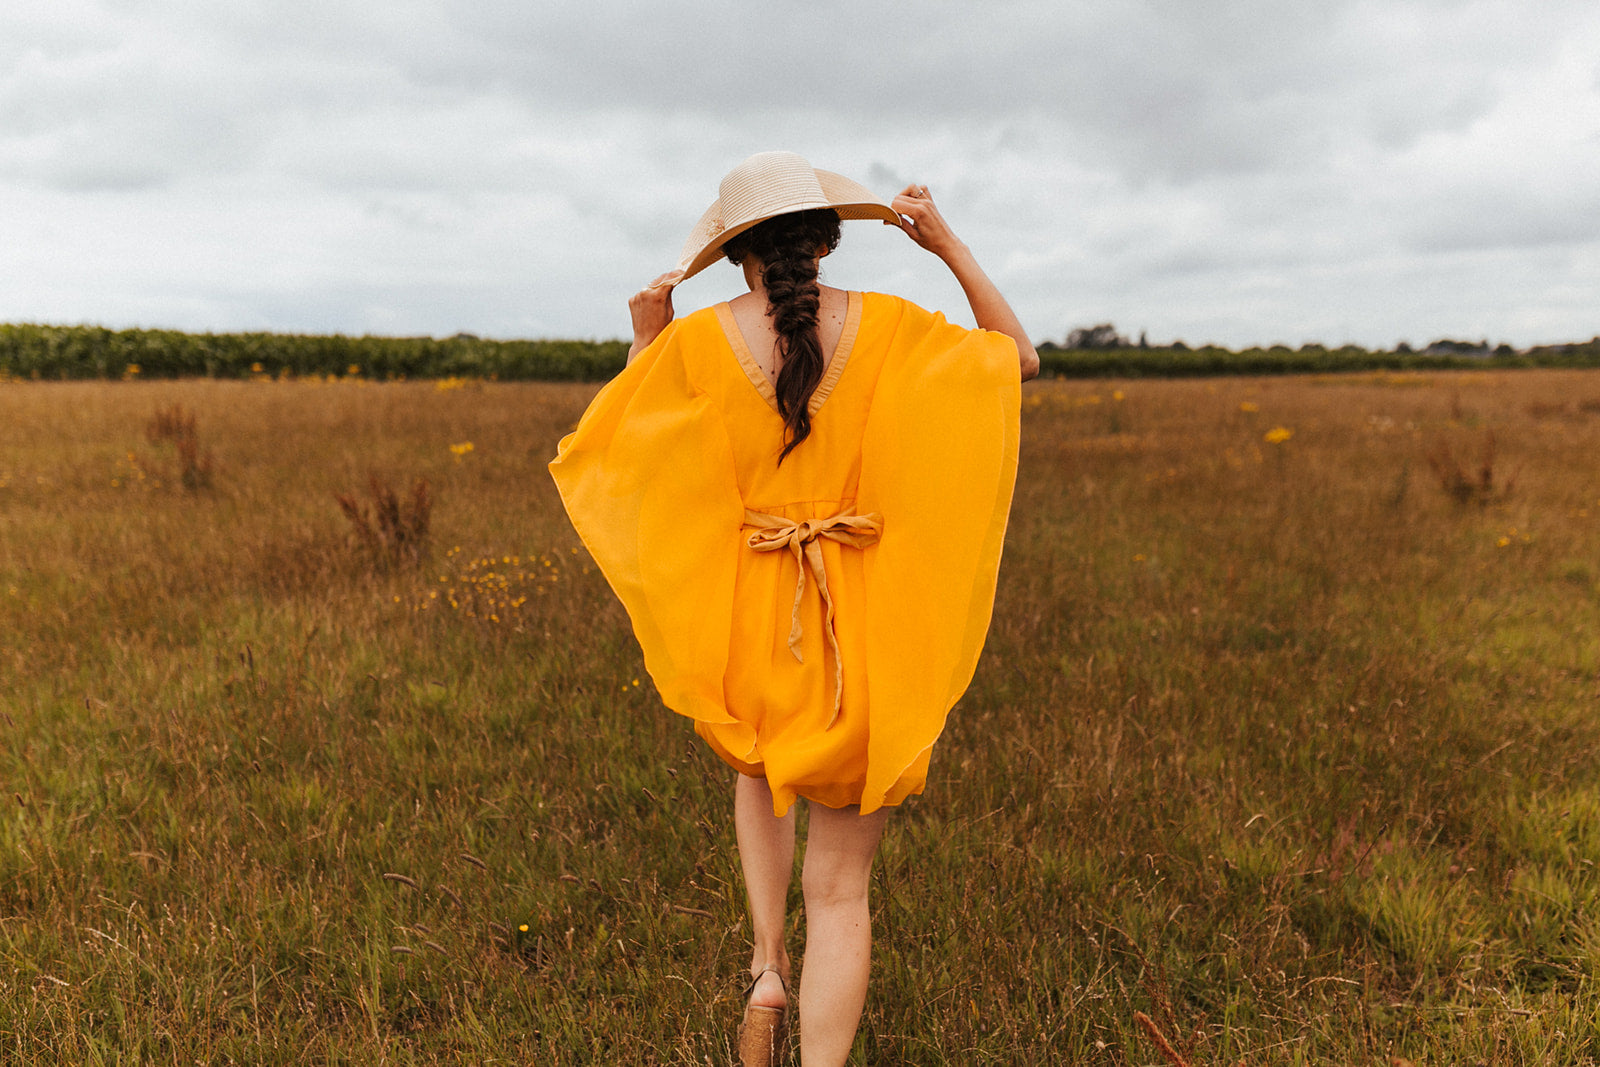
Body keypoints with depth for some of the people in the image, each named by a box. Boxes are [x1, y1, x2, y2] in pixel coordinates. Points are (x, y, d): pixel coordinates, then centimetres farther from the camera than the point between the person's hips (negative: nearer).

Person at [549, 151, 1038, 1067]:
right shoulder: (889, 328, -4)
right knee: (840, 889, 12)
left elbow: (596, 450, 8)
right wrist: (951, 246, 14)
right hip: (866, 627, 0)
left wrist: (643, 343, 12)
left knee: (762, 768, 36)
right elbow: (1021, 358, 13)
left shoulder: (695, 344, -5)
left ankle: (768, 966, 24)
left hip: (746, 624, 1)